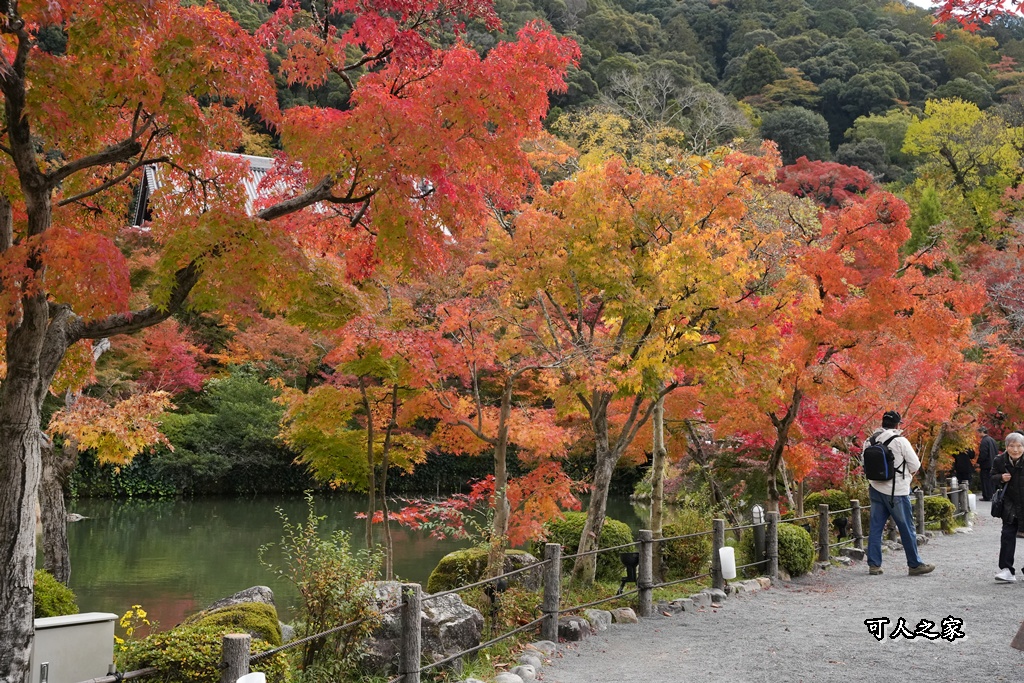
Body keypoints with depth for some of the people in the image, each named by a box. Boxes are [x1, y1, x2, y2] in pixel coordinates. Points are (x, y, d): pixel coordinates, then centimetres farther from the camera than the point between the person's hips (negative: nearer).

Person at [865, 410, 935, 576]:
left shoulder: (870, 441, 3)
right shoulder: (900, 441, -13)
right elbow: (915, 465, -9)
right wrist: (907, 472, 11)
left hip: (876, 489, 6)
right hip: (897, 491, -6)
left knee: (875, 527, 8)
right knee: (907, 528, 4)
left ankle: (874, 564, 10)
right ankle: (915, 565, 10)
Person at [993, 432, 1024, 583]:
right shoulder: (1000, 461, -6)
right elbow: (993, 479, 5)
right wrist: (1001, 478, -16)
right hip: (1010, 505, 2)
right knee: (1007, 535, -2)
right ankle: (1007, 569, 0)